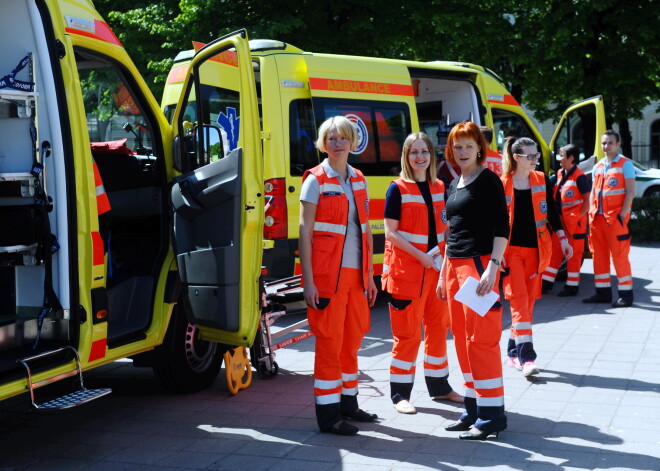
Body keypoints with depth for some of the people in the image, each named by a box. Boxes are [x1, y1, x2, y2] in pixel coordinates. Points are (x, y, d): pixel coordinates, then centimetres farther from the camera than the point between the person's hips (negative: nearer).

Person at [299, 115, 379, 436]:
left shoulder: (358, 180, 12)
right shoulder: (316, 180, -5)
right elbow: (305, 231, -9)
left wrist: (369, 274, 12)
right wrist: (308, 280, -14)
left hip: (355, 274, 6)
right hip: (327, 273, -6)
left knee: (352, 340, 13)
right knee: (329, 343, -3)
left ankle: (348, 403, 27)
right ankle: (327, 414, 5)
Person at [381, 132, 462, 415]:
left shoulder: (439, 188, 11)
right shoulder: (398, 189, -6)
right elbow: (391, 233, -10)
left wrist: (445, 256, -1)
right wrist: (421, 256, -18)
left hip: (437, 268, 6)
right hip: (406, 269, -6)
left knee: (438, 327, 12)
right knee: (407, 332, -3)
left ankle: (439, 386, 26)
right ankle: (399, 393, 6)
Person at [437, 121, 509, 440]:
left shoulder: (487, 180, -6)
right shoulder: (453, 186, 16)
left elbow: (501, 227, -12)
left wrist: (493, 267, -21)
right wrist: (443, 273, 20)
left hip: (479, 263, -8)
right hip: (454, 265, 8)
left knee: (481, 339, -7)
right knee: (462, 339, 10)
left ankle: (492, 413, -1)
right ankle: (473, 409, 19)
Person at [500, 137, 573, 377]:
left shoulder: (542, 180, 6)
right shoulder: (502, 184, -4)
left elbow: (551, 212, 12)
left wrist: (562, 239, 6)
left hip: (535, 249, 4)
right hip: (511, 249, -4)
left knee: (528, 301, 7)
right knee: (519, 300, -11)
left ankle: (513, 353, 18)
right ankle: (526, 356, -14)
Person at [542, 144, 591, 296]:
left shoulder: (579, 177, -13)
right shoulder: (560, 174, 10)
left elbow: (587, 200, -12)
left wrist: (579, 216, -17)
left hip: (574, 221, -8)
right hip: (560, 220, 8)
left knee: (573, 254, 2)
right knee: (555, 251, 11)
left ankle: (572, 286, 10)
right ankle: (546, 283, 17)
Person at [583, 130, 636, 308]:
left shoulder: (625, 164, -3)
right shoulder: (598, 166, 15)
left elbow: (630, 191, -8)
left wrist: (623, 214, -15)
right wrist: (591, 213, 9)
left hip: (615, 218, -6)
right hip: (597, 217, 6)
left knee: (619, 255, -5)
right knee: (599, 255, 7)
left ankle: (626, 294, 0)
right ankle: (603, 292, 15)